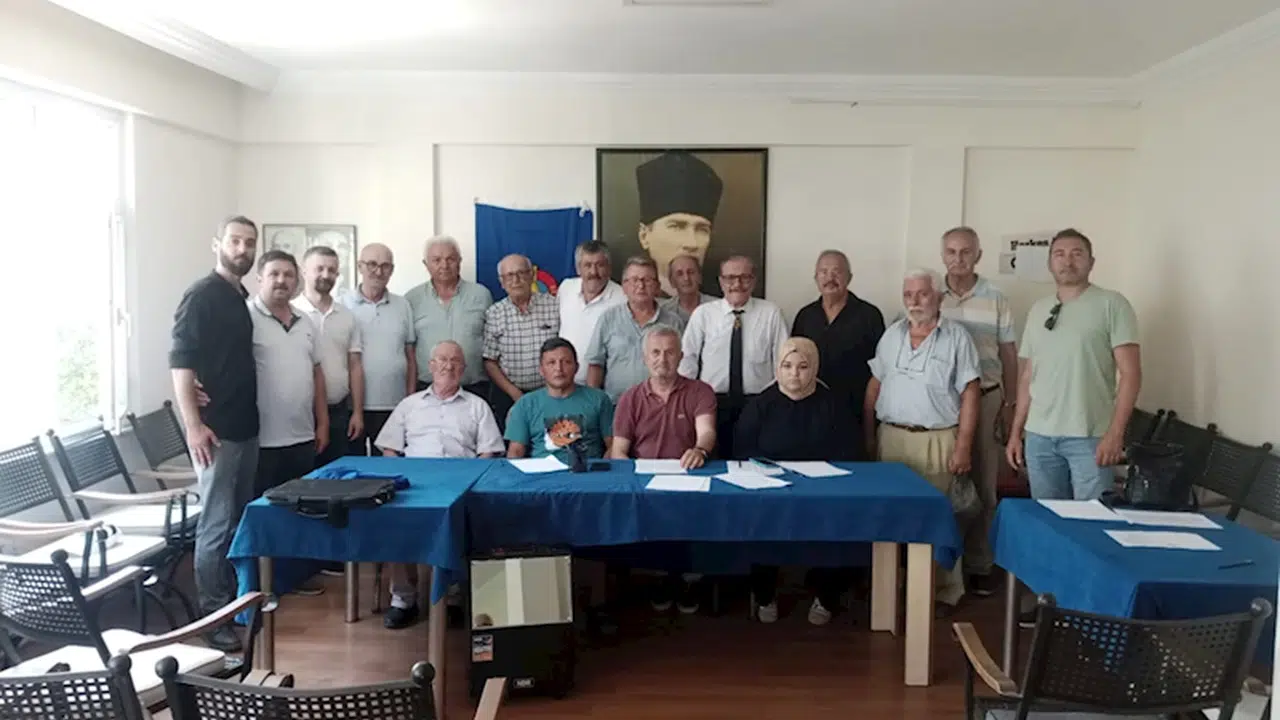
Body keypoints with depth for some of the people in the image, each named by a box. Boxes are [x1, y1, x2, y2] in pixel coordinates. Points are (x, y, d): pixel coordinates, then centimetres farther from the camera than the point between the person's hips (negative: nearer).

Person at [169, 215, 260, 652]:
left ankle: (235, 601, 26)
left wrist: (253, 417, 11)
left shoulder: (244, 299, 14)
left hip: (246, 427, 8)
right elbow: (180, 362, -17)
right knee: (216, 524, -3)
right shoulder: (201, 295, -11)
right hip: (216, 430, -8)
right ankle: (212, 617, 6)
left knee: (240, 520, 15)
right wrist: (193, 424, -22)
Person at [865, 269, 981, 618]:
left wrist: (963, 446, -11)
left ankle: (945, 591, 14)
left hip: (937, 441, -4)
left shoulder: (957, 337, -3)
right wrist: (868, 437, 7)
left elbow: (969, 394, -6)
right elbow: (874, 387, 11)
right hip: (891, 437, 4)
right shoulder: (891, 336, 10)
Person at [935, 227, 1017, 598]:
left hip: (984, 399, 0)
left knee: (982, 485, 7)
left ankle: (979, 564, 17)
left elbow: (1009, 354, 7)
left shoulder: (995, 299, 3)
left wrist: (1009, 404, 3)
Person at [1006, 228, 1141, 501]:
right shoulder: (1038, 310, 13)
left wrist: (1115, 432, -15)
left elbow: (1130, 373, -7)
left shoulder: (1111, 304, -2)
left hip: (1089, 436, -4)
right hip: (1038, 435, 4)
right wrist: (1015, 432, 11)